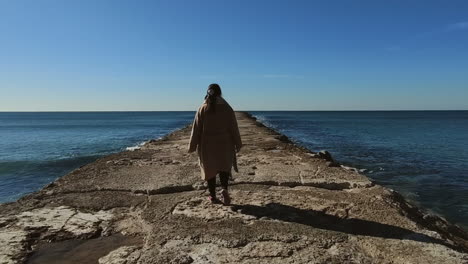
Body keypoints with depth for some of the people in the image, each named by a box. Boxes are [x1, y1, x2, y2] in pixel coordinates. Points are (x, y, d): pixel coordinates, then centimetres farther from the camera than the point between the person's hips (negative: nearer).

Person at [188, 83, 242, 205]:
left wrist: (192, 146, 4)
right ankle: (224, 189, -10)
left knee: (210, 170, 12)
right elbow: (234, 128, -2)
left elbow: (196, 129, -3)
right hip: (224, 144, 0)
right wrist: (237, 144, 6)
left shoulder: (202, 109, -4)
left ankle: (213, 196, 14)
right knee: (224, 168, 14)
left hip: (207, 145, 0)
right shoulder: (227, 108, -4)